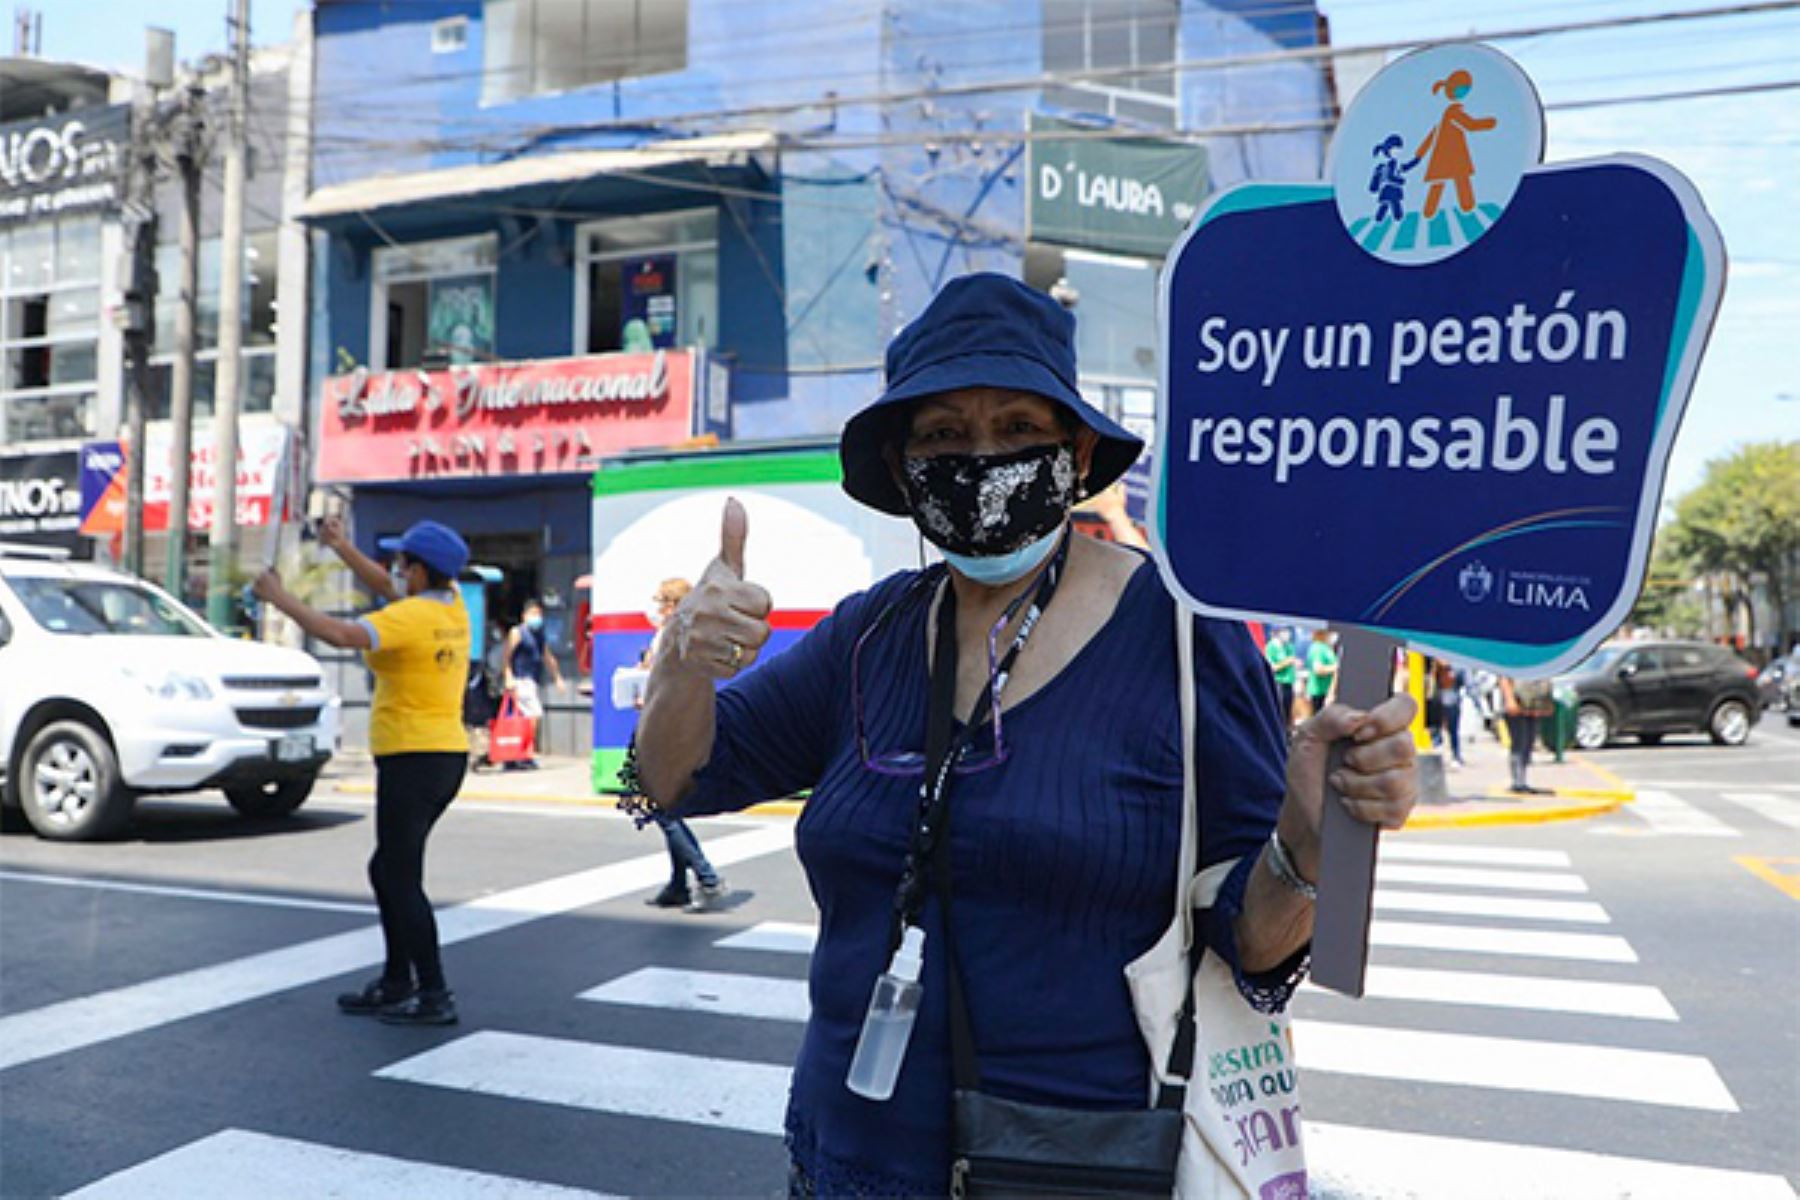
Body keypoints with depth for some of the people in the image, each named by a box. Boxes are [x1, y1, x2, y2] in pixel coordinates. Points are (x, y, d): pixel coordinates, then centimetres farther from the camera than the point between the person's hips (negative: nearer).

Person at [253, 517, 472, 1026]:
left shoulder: (412, 616, -16)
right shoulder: (451, 604, 8)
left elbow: (339, 634, -27)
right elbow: (387, 588, 23)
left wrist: (280, 598, -14)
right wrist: (341, 546, 18)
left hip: (412, 760, -9)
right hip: (449, 756, 9)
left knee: (403, 880, -2)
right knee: (387, 870, 20)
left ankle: (435, 997, 0)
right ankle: (396, 984, 26)